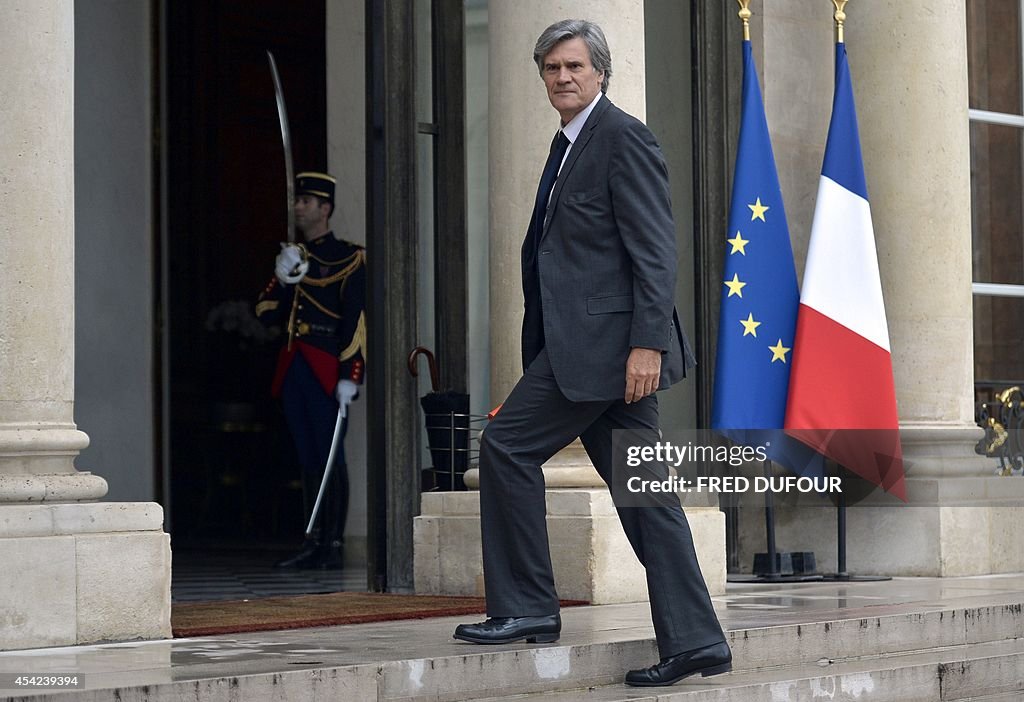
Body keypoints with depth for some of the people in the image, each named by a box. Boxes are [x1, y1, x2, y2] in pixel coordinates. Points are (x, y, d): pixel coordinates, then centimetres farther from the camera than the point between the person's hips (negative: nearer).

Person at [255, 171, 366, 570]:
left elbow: (356, 321, -8)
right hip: (293, 368, 6)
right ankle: (313, 545, 10)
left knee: (330, 457, -7)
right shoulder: (292, 257, 19)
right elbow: (265, 314, 14)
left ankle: (334, 545, -5)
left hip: (326, 370, -6)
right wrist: (282, 279, -4)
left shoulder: (348, 258, -1)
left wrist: (349, 377, -15)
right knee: (308, 459, 8)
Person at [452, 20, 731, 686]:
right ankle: (694, 640, 6)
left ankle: (525, 607, -2)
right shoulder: (567, 147, 22)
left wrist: (647, 343, -21)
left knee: (507, 445, -8)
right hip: (584, 344, 9)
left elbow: (655, 249, -15)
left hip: (605, 338, -9)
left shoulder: (625, 137, -7)